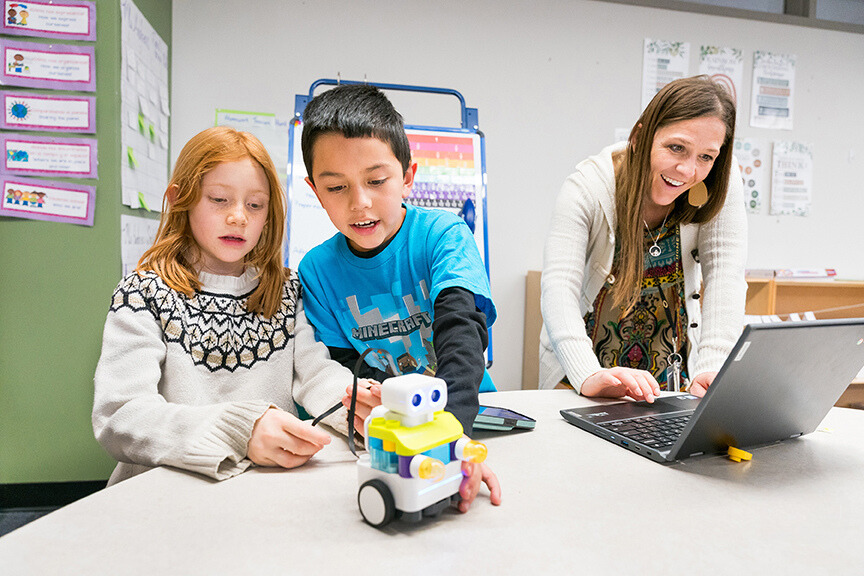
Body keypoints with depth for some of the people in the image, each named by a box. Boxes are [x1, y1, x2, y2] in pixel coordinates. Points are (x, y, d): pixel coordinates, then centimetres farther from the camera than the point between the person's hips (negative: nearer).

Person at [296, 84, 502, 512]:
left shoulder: (444, 235, -10)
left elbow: (461, 328, -24)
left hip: (468, 411, -3)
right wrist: (361, 400, -25)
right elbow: (341, 364, 0)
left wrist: (451, 426, -42)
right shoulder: (317, 270, -1)